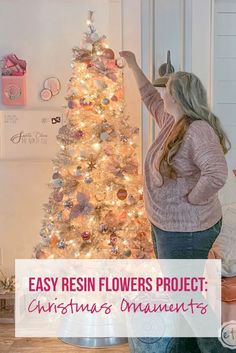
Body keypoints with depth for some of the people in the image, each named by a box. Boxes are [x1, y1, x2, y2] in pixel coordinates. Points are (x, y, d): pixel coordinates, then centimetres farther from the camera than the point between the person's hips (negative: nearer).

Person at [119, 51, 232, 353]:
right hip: (165, 226, 10)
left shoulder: (198, 129, -24)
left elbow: (217, 174, -37)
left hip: (187, 231, -10)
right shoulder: (172, 121, 4)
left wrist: (190, 200, -24)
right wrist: (133, 66, 28)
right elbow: (150, 98, 23)